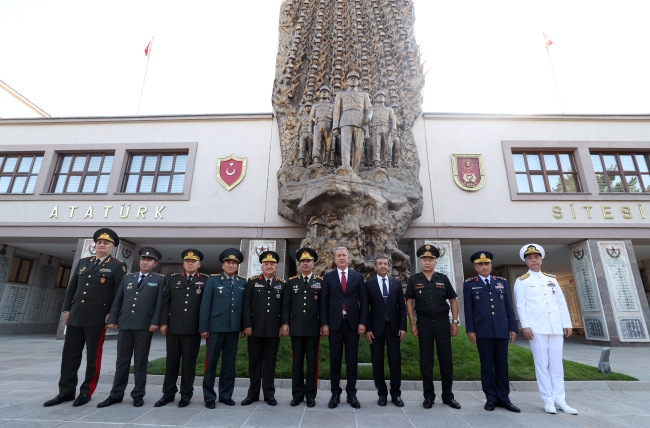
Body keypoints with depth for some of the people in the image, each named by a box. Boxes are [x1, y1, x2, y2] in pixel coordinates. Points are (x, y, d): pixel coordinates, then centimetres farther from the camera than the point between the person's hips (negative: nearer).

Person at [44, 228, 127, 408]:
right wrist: (67, 309, 10)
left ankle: (86, 392, 17)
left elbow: (120, 292, -8)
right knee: (70, 355, 11)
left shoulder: (117, 266, -4)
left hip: (97, 318, -5)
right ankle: (66, 391, 24)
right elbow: (72, 287, 16)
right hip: (75, 316, 6)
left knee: (93, 356, 4)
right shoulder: (83, 262, 14)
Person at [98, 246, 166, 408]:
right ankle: (116, 394, 22)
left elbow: (160, 302, -4)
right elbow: (118, 300, 14)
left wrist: (155, 322, -12)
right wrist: (112, 319, 5)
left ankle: (138, 395, 16)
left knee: (140, 361, 5)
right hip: (125, 323, 4)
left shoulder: (160, 280, 3)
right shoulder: (127, 277, 16)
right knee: (122, 360, 11)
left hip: (145, 325, -3)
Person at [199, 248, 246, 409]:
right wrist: (203, 327, -7)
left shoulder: (243, 283, 8)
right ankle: (209, 396, 19)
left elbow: (244, 306, 7)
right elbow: (205, 305, -2)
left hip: (234, 328, 3)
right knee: (211, 362, 6)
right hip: (216, 327, -2)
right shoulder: (213, 281, 2)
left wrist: (243, 327, 3)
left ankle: (226, 395, 24)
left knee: (229, 363, 11)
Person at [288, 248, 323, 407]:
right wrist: (286, 323, 1)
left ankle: (310, 394, 19)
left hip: (313, 328, -1)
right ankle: (297, 394, 21)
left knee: (312, 361, 6)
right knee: (297, 361, 9)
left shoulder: (321, 282, 3)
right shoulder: (292, 281, 7)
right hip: (296, 327, 1)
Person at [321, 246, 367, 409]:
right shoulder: (328, 277, 4)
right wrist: (324, 324, -4)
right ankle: (335, 394, 21)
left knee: (352, 360, 8)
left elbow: (363, 301, 3)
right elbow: (324, 302, 2)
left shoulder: (358, 277, 5)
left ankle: (351, 393, 21)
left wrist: (362, 322, -5)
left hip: (353, 323, 0)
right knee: (335, 360, 8)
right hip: (335, 323, 0)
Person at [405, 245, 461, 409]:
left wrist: (455, 321, 1)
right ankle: (429, 396, 19)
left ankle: (448, 395, 23)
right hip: (424, 324, -1)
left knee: (446, 359, 8)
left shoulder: (443, 279, 4)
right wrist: (412, 324, -5)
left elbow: (453, 300, 8)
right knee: (426, 360, 7)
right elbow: (409, 302, 1)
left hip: (443, 323, 1)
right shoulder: (414, 280, 0)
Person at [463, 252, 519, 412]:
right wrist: (470, 330, -6)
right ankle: (491, 398, 15)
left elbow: (509, 306, 10)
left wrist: (513, 327, 5)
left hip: (502, 330, 2)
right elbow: (468, 308, -1)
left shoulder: (502, 282, 11)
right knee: (487, 365, 5)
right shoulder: (469, 284, 4)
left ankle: (503, 398, 19)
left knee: (502, 365, 9)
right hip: (483, 331, -2)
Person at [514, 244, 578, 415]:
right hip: (536, 328, -4)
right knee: (542, 363, 1)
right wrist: (525, 325, -12)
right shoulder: (522, 281, 3)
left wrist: (567, 324, 6)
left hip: (556, 327, 4)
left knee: (556, 363, 7)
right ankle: (548, 400, 8)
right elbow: (520, 305, -3)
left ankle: (559, 399, 15)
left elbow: (561, 303, 13)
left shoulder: (552, 279, 15)